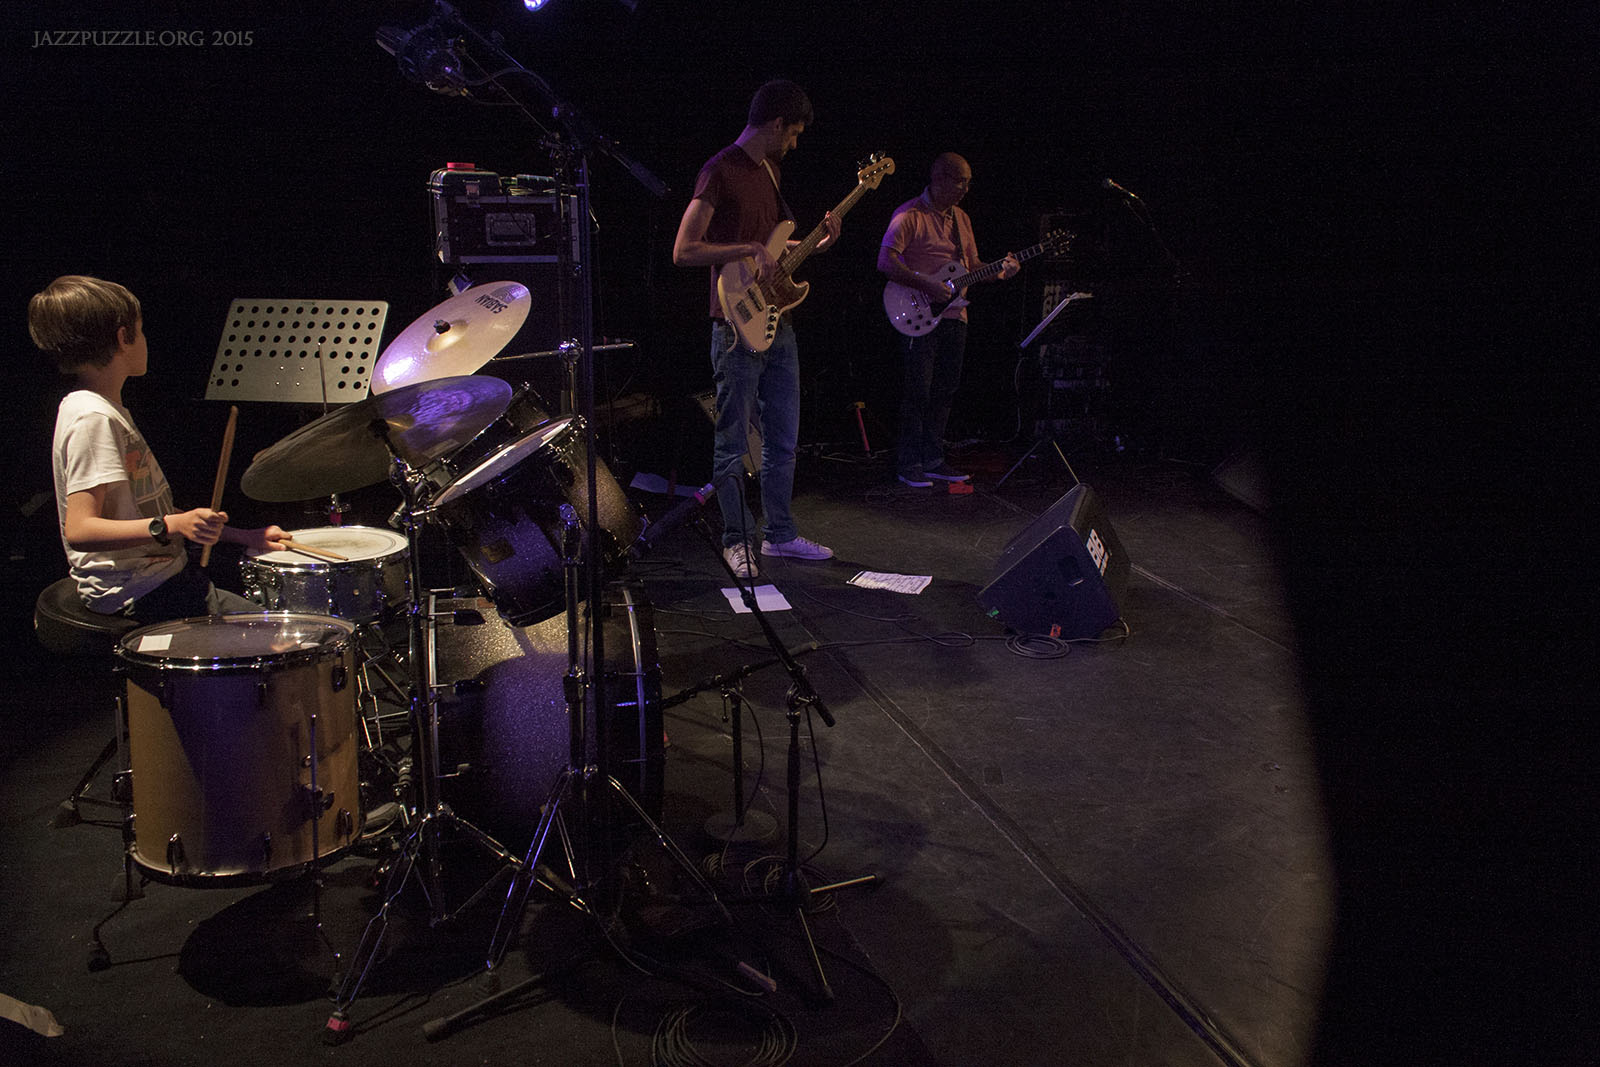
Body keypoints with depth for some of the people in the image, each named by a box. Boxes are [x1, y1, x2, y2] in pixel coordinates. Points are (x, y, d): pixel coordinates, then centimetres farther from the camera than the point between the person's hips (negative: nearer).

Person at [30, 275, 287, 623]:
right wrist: (173, 525, -37)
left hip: (161, 572, 11)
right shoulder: (92, 418, -17)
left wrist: (239, 535, 10)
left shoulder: (108, 409, 15)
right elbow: (79, 530, -26)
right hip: (138, 596, -11)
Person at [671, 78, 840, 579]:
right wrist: (750, 249, -20)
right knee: (733, 446, 2)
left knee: (783, 440, 13)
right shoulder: (721, 171, -11)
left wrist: (815, 246, 11)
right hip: (737, 329, -9)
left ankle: (780, 533, 24)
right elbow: (684, 250, -17)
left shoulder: (769, 170, 16)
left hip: (777, 324, 9)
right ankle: (737, 540, 13)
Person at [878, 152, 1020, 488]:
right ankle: (908, 464, 0)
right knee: (918, 390, -8)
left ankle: (932, 460, 16)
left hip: (954, 316, 7)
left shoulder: (961, 218, 18)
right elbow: (885, 261, -16)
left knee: (944, 391, 8)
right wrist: (926, 285, -22)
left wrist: (1000, 270, 3)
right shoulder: (910, 215, -7)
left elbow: (973, 265, 22)